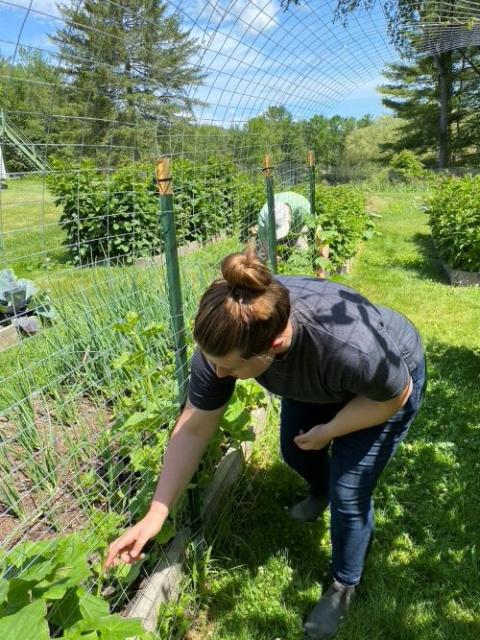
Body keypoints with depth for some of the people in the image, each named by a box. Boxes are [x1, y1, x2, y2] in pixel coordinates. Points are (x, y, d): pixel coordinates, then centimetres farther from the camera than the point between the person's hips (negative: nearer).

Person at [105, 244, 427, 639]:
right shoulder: (226, 336, -32)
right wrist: (157, 514, -20)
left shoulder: (347, 345, -46)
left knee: (348, 495, -4)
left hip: (386, 384, -4)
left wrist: (327, 431, -18)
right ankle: (321, 494, 53)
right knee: (295, 452, 17)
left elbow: (395, 394, -24)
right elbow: (194, 428, -22)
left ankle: (344, 587, 25)